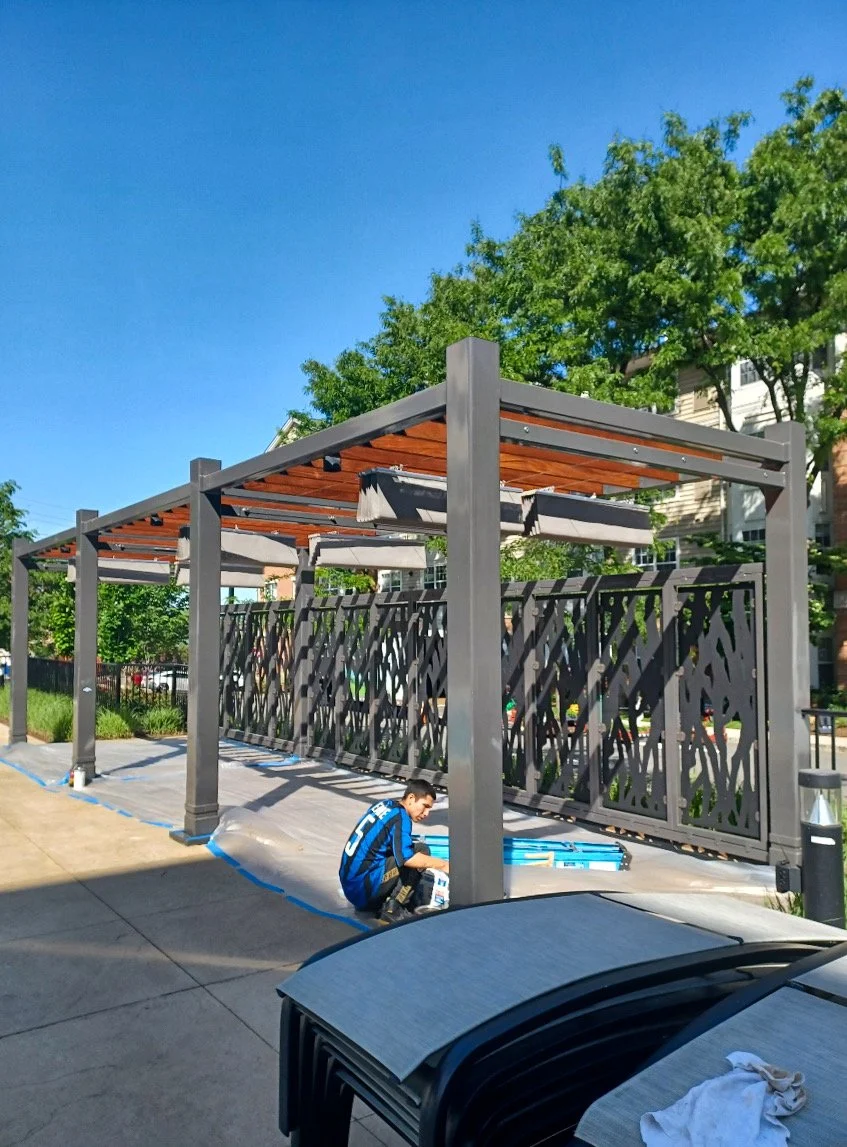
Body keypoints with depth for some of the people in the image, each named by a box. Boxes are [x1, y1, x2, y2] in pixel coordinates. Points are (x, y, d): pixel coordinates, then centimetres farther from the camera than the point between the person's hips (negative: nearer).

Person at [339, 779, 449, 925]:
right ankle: (392, 911, -9)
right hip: (363, 888, -9)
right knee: (421, 851, -10)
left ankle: (378, 906, 11)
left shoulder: (382, 804, 11)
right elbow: (406, 857, -27)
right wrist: (443, 865, -19)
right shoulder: (400, 817, -14)